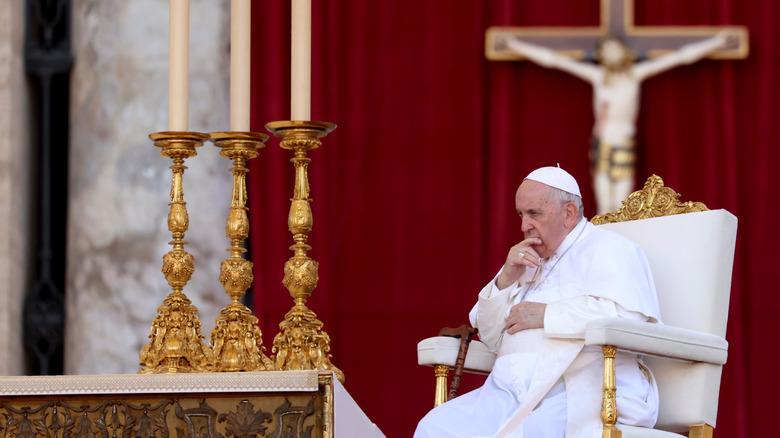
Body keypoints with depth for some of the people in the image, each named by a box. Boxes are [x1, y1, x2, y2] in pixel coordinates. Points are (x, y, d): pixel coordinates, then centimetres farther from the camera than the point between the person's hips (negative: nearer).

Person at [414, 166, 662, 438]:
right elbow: (490, 336, 26)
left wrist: (547, 315, -11)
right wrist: (505, 280, 9)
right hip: (512, 389, 8)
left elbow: (625, 315, -17)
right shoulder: (527, 262, 30)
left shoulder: (606, 250, 4)